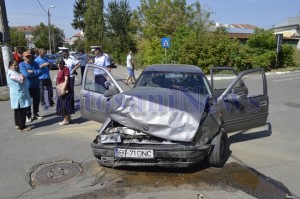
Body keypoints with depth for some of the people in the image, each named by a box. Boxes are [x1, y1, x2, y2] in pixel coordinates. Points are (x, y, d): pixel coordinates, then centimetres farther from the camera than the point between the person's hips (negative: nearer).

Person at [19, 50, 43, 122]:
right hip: (27, 86, -4)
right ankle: (28, 116, 16)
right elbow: (26, 74, -23)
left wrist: (32, 72, -18)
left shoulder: (34, 63, 5)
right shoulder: (21, 64, -9)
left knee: (36, 100, 13)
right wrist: (36, 72, -12)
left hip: (36, 85, 4)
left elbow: (40, 71, -7)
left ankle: (35, 114, 28)